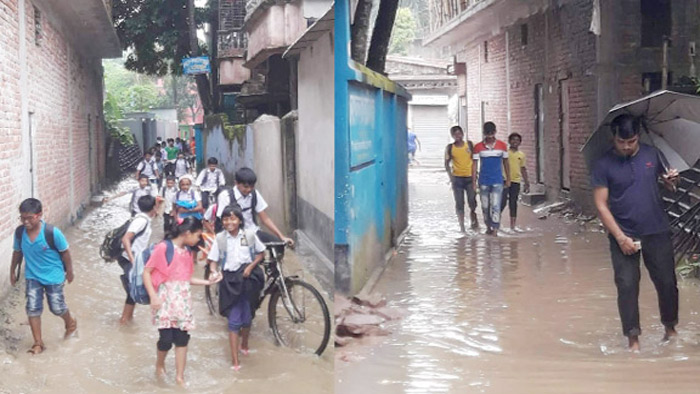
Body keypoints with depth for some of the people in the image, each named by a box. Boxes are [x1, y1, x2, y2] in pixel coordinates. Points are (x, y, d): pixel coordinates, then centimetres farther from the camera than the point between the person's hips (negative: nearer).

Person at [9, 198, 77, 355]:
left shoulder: (52, 233, -27)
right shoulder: (19, 232, -15)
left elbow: (65, 252, -12)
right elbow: (17, 252, 4)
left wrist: (69, 272, -2)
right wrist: (13, 271, 14)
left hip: (53, 276, -3)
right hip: (32, 277, 3)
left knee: (57, 307, 8)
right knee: (32, 308, 1)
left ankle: (70, 322, 42)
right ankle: (38, 343, 15)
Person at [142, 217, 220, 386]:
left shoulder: (188, 252, 11)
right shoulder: (163, 248, -10)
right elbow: (146, 272, -8)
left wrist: (208, 282, 11)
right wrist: (153, 296, -16)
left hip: (183, 300, 6)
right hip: (166, 299, -6)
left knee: (183, 338, 3)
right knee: (166, 338, -9)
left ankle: (180, 376, 13)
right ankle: (159, 365, 21)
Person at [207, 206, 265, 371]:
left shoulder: (249, 236, -4)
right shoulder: (220, 238, -5)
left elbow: (261, 252, 7)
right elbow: (213, 260, -3)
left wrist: (251, 266, -8)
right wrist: (214, 272, -24)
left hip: (247, 278, 1)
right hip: (230, 280, -1)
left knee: (247, 317, 16)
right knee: (234, 320, -3)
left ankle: (244, 345, 44)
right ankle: (234, 360, 0)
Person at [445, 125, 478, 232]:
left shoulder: (469, 144, 1)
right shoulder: (450, 147, 0)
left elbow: (473, 162, 1)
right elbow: (447, 163, 5)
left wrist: (474, 180, -4)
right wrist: (450, 176, -7)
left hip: (469, 177, 0)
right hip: (457, 178, 0)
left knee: (472, 201, -1)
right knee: (459, 203, 2)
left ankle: (473, 215, 30)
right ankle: (461, 226, 9)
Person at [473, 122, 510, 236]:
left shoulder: (502, 145, 1)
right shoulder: (478, 147, -1)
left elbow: (505, 163, 9)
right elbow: (475, 165, 0)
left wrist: (508, 179, 8)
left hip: (497, 181, -1)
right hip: (483, 181, 1)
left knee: (495, 205, -11)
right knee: (485, 206, 9)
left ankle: (495, 229, -12)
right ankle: (488, 227, 24)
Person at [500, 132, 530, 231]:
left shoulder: (521, 155, 11)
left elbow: (523, 169, 17)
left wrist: (526, 183, 14)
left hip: (516, 181, 4)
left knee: (513, 203, 6)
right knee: (503, 202, -9)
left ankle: (513, 226, 11)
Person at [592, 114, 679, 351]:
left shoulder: (652, 155, 2)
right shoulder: (604, 165, -6)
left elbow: (668, 182, 14)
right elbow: (601, 205, -7)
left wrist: (673, 180, -12)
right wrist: (620, 237, -14)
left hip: (657, 233, 2)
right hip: (623, 236, -2)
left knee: (667, 282, 8)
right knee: (627, 285, -4)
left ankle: (670, 327, 30)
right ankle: (633, 338, 7)